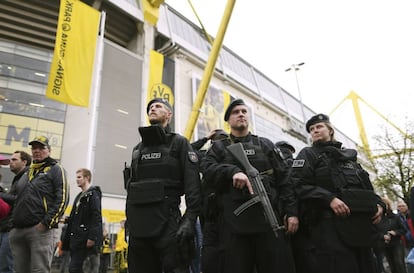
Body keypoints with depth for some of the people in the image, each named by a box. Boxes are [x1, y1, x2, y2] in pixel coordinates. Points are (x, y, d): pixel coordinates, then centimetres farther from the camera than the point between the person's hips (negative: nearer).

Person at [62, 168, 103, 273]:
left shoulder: (93, 194, -9)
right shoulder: (79, 196, 19)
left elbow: (96, 218, -17)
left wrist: (92, 237, -22)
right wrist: (67, 220, 8)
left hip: (84, 238, -9)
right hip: (75, 237, 9)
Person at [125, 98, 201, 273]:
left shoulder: (179, 143, 5)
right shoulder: (138, 149, 21)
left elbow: (193, 183, -6)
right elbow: (130, 186, 21)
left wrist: (190, 219, -18)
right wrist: (129, 222, 14)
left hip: (167, 222, -5)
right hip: (138, 225, 5)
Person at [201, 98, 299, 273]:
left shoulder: (265, 145, 18)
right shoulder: (219, 147, 16)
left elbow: (284, 179, 12)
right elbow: (207, 169, -4)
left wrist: (291, 211, 1)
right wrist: (233, 171, -21)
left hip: (267, 217, 1)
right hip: (233, 221, -1)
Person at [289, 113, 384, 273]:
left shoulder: (349, 156, 25)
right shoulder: (308, 154, 7)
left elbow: (366, 186, 27)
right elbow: (298, 184, -8)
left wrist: (378, 203, 5)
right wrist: (329, 198, -20)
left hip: (359, 224, 6)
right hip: (328, 225, -6)